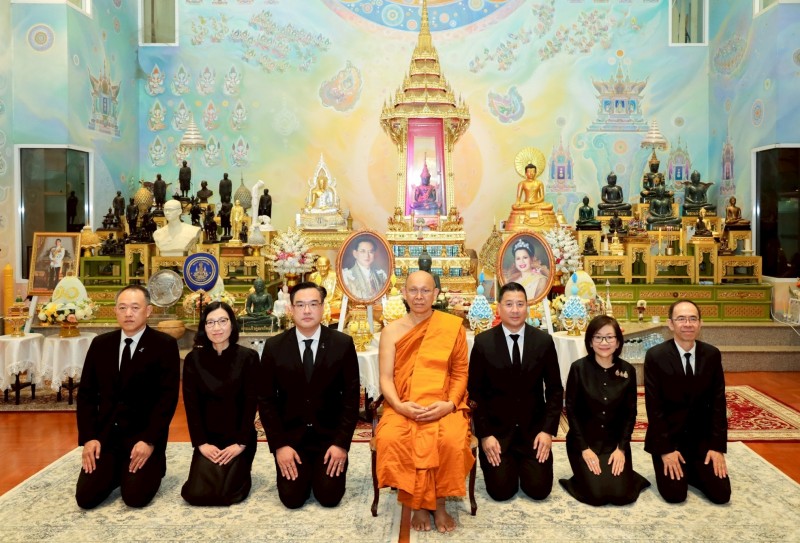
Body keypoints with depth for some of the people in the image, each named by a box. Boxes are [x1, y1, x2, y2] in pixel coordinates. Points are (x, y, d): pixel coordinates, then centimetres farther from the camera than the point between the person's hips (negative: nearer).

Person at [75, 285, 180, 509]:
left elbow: (168, 397, -11)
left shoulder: (165, 345, -7)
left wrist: (149, 441, -18)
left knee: (135, 498, -16)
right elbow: (86, 393, 6)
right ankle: (116, 471, 22)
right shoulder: (100, 344, 6)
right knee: (86, 498, -9)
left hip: (143, 435, -3)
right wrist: (88, 438, -5)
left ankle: (153, 466, 17)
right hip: (105, 434, 4)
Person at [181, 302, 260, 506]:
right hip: (208, 438, 2)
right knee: (196, 494, -13)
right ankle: (215, 471, 22)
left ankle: (240, 471, 20)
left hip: (238, 437, -2)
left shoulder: (248, 357, -7)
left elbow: (251, 403, -8)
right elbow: (191, 404, -3)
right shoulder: (193, 359, -1)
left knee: (227, 494, -15)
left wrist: (240, 443, -13)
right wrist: (201, 443, -11)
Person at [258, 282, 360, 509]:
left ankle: (320, 470, 24)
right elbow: (267, 400, -2)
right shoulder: (274, 346, -5)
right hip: (290, 435, 1)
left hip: (329, 434, 0)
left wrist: (341, 442, -12)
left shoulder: (343, 343, -7)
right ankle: (305, 471, 25)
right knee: (292, 498, -8)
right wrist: (279, 444, -10)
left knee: (329, 497, -9)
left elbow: (351, 396, -5)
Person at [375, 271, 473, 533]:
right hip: (403, 407, 1)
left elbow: (460, 373, 4)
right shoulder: (391, 331, 6)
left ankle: (439, 504, -6)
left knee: (452, 440, -32)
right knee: (390, 439, -31)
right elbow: (385, 378, 1)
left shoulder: (453, 326, 5)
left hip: (443, 407, 0)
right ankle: (417, 504, -8)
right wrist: (399, 405, -18)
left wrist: (450, 404, -13)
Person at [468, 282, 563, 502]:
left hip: (533, 428, 2)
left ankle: (523, 464, 28)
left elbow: (555, 389, 3)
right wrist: (484, 434, -11)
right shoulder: (483, 342, -6)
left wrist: (548, 430, -7)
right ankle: (508, 464, 26)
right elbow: (475, 391, -4)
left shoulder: (544, 341, -2)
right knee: (501, 491, -8)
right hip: (496, 428, -1)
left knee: (539, 490, -5)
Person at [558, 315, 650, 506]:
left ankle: (627, 476, 20)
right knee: (597, 495, -16)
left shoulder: (628, 370, -2)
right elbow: (571, 410, -8)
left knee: (622, 495, -12)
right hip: (583, 440, -2)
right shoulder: (578, 368, -10)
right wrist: (584, 448, -13)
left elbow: (630, 413, 2)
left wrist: (621, 448, -8)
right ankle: (586, 477, 16)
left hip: (615, 441, 2)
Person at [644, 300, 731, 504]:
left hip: (702, 437, 3)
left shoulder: (712, 355, -2)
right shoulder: (655, 356, -13)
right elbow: (654, 407, -13)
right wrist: (665, 449, -15)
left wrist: (717, 446, -7)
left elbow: (718, 403, -1)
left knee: (721, 494, -7)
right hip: (668, 436, -3)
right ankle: (673, 465, 18)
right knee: (675, 494, -14)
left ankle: (690, 469, 22)